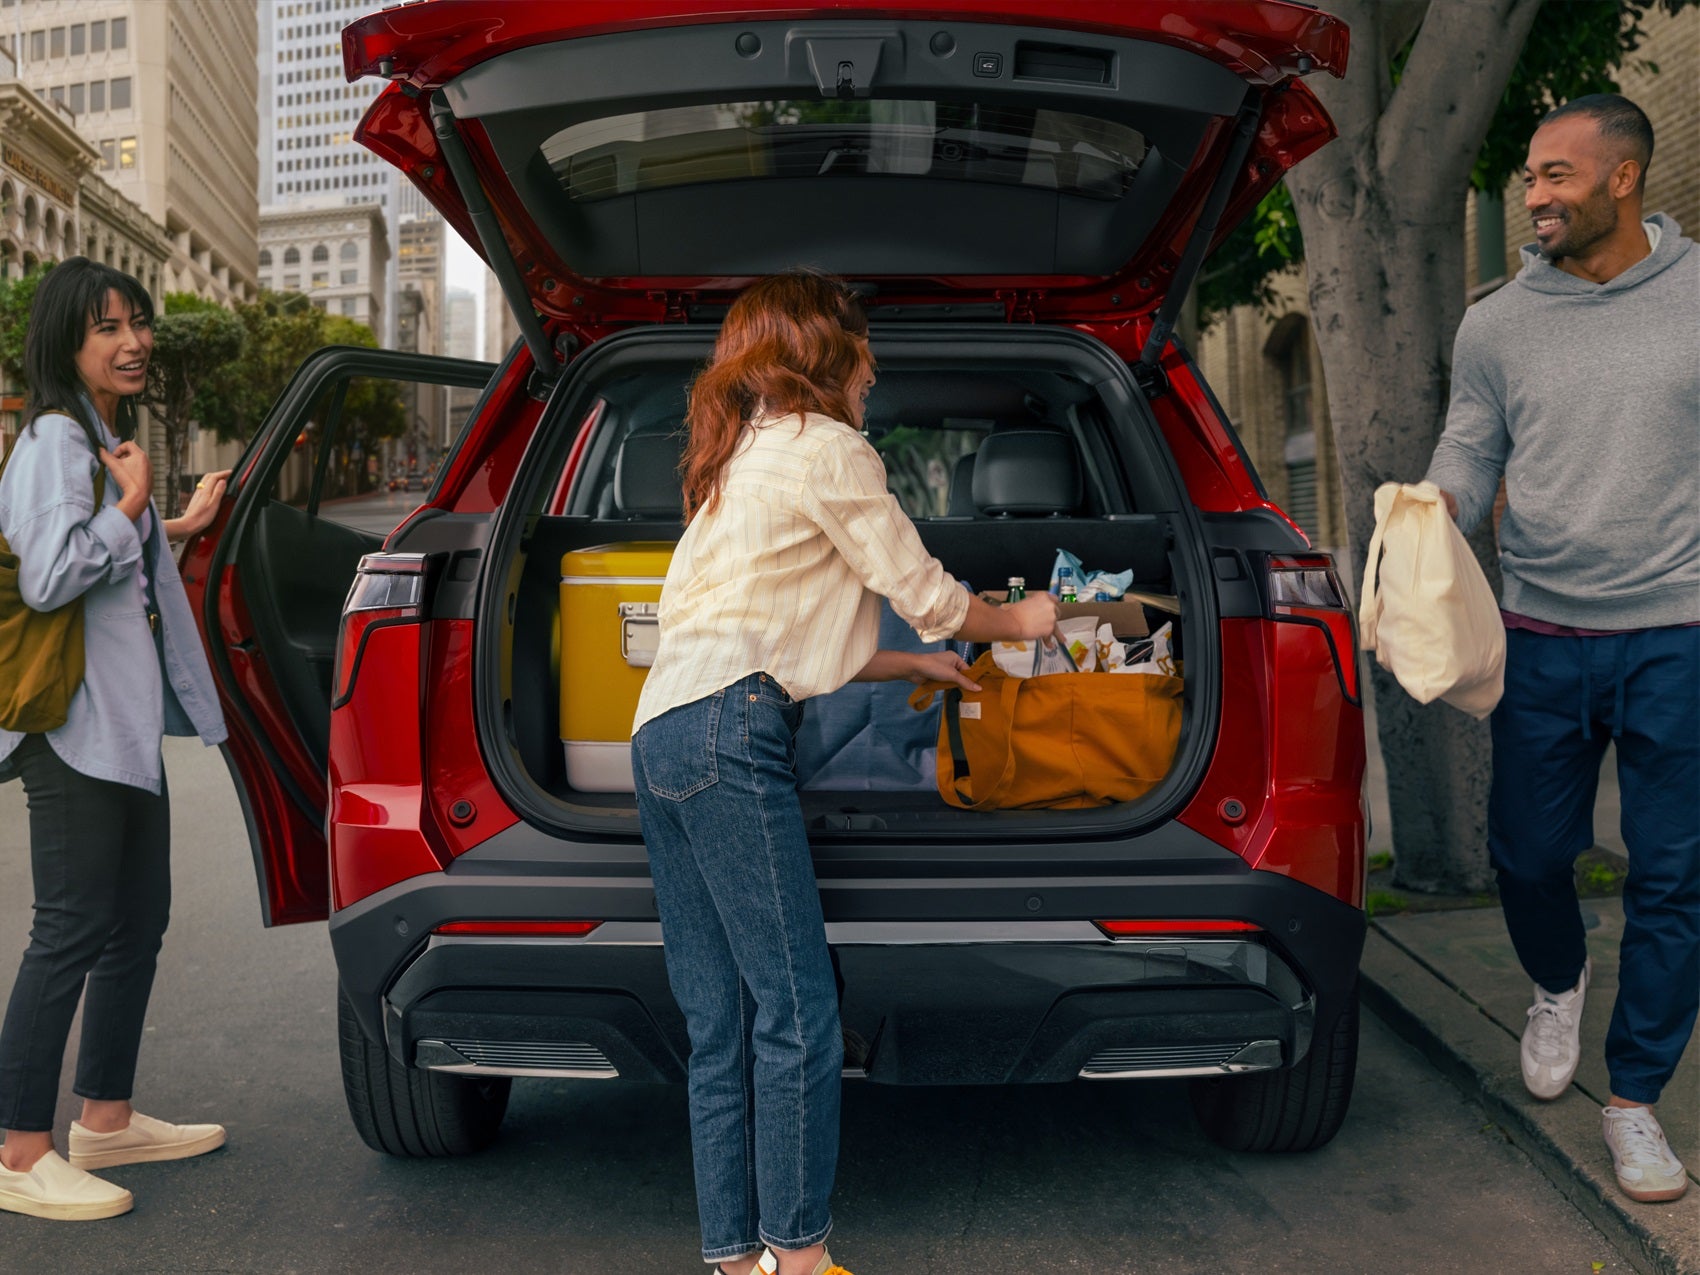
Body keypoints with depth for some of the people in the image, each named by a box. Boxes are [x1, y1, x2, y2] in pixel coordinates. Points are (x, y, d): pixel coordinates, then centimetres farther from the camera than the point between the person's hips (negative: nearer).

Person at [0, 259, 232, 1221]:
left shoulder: (107, 437, 18)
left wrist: (176, 527, 27)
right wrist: (131, 505, -14)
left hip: (125, 721, 10)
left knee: (139, 921, 14)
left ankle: (108, 1120, 26)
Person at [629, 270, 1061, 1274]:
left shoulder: (743, 457, 29)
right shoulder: (826, 448, 1)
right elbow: (927, 595, 4)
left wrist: (914, 665, 35)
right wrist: (1020, 620, 24)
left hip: (664, 731, 10)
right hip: (729, 732, -10)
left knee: (720, 1027, 8)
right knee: (799, 1014, -7)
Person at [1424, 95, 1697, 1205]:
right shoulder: (1497, 324, 4)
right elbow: (1471, 455, 6)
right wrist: (1439, 503, -17)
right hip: (1543, 641, 2)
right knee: (1528, 856, 10)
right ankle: (1558, 984, 44)